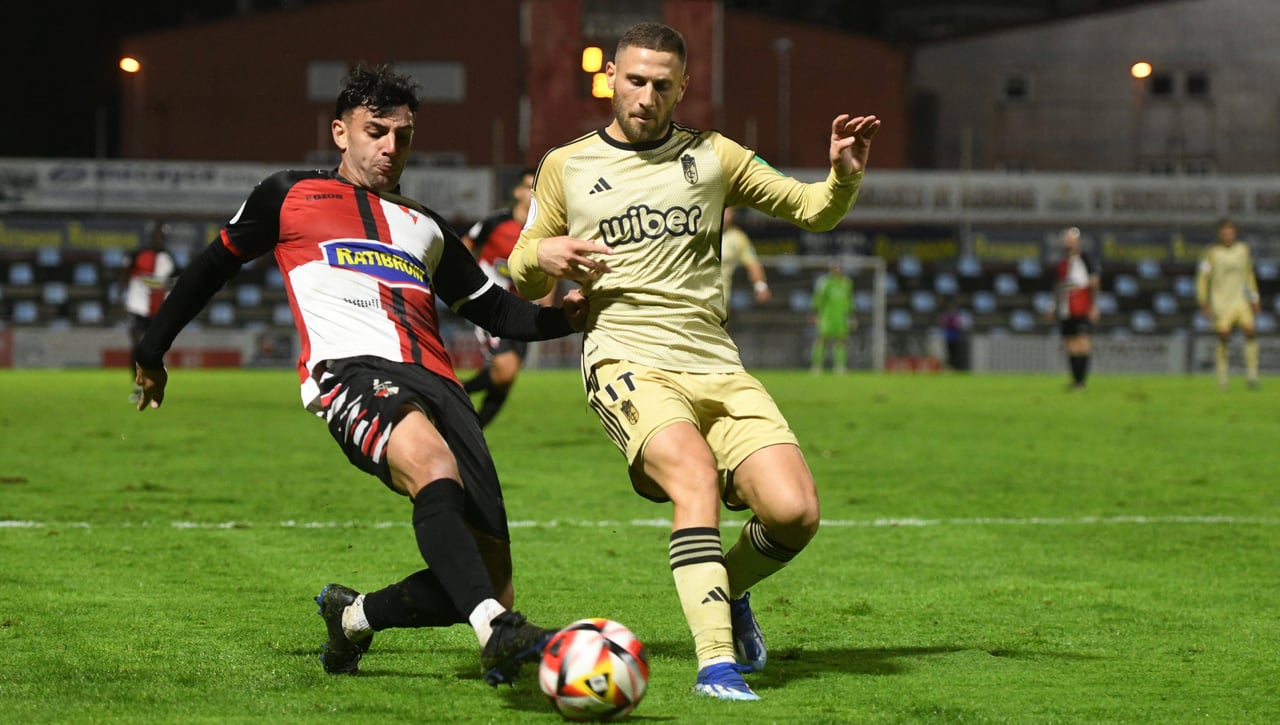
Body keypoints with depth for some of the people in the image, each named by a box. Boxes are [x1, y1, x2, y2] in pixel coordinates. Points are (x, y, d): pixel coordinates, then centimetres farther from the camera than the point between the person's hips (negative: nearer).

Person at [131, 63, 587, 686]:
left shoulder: (427, 229, 33)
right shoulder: (290, 196, 21)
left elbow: (496, 310, 31)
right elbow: (213, 267, 30)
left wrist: (563, 317, 12)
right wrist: (152, 352, 32)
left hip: (436, 384, 5)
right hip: (351, 370, -5)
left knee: (489, 582, -6)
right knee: (432, 465, -40)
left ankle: (353, 616, 21)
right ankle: (499, 635, -55)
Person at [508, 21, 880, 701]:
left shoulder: (713, 157, 15)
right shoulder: (565, 167, 13)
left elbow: (813, 211, 19)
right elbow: (521, 281, 21)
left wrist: (844, 174, -3)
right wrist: (543, 256, -3)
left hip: (716, 366, 3)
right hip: (626, 362, -3)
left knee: (794, 510, -17)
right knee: (696, 473, -33)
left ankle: (726, 590, 17)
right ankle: (717, 663, -37)